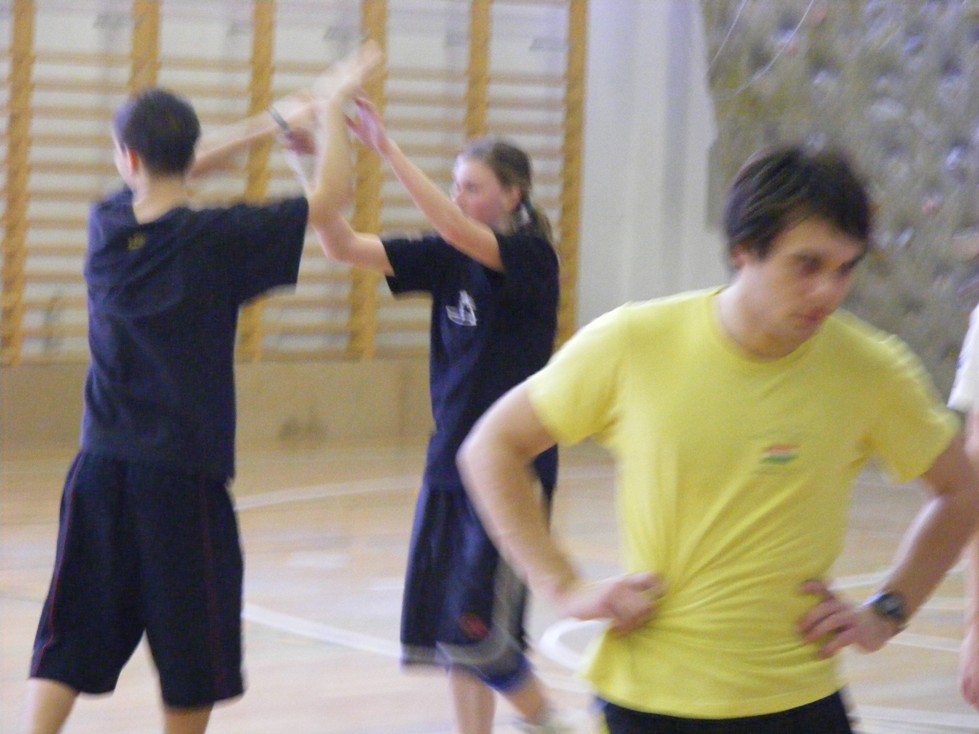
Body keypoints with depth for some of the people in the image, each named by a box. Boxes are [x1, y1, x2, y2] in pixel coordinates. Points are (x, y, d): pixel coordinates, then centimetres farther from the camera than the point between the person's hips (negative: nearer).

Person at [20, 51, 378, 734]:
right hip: (184, 474, -4)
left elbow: (171, 176, 21)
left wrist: (269, 124, 21)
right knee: (192, 652, 9)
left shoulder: (108, 225, 1)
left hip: (101, 468, 4)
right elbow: (324, 199, -3)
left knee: (69, 640, 5)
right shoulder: (216, 240, -12)